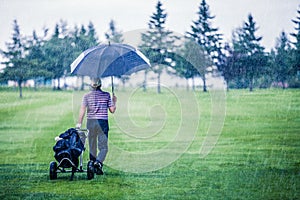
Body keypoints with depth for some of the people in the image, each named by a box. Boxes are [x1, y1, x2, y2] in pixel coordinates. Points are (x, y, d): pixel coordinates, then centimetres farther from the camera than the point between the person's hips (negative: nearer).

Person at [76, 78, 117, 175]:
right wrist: (114, 102, 21)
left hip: (90, 122, 2)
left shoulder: (86, 96, 4)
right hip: (102, 122, -2)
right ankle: (98, 162, -26)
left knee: (92, 146, 14)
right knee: (103, 147, -1)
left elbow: (82, 110, -7)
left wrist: (79, 123, -8)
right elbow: (112, 110, 3)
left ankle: (93, 165, 17)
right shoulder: (106, 95, 3)